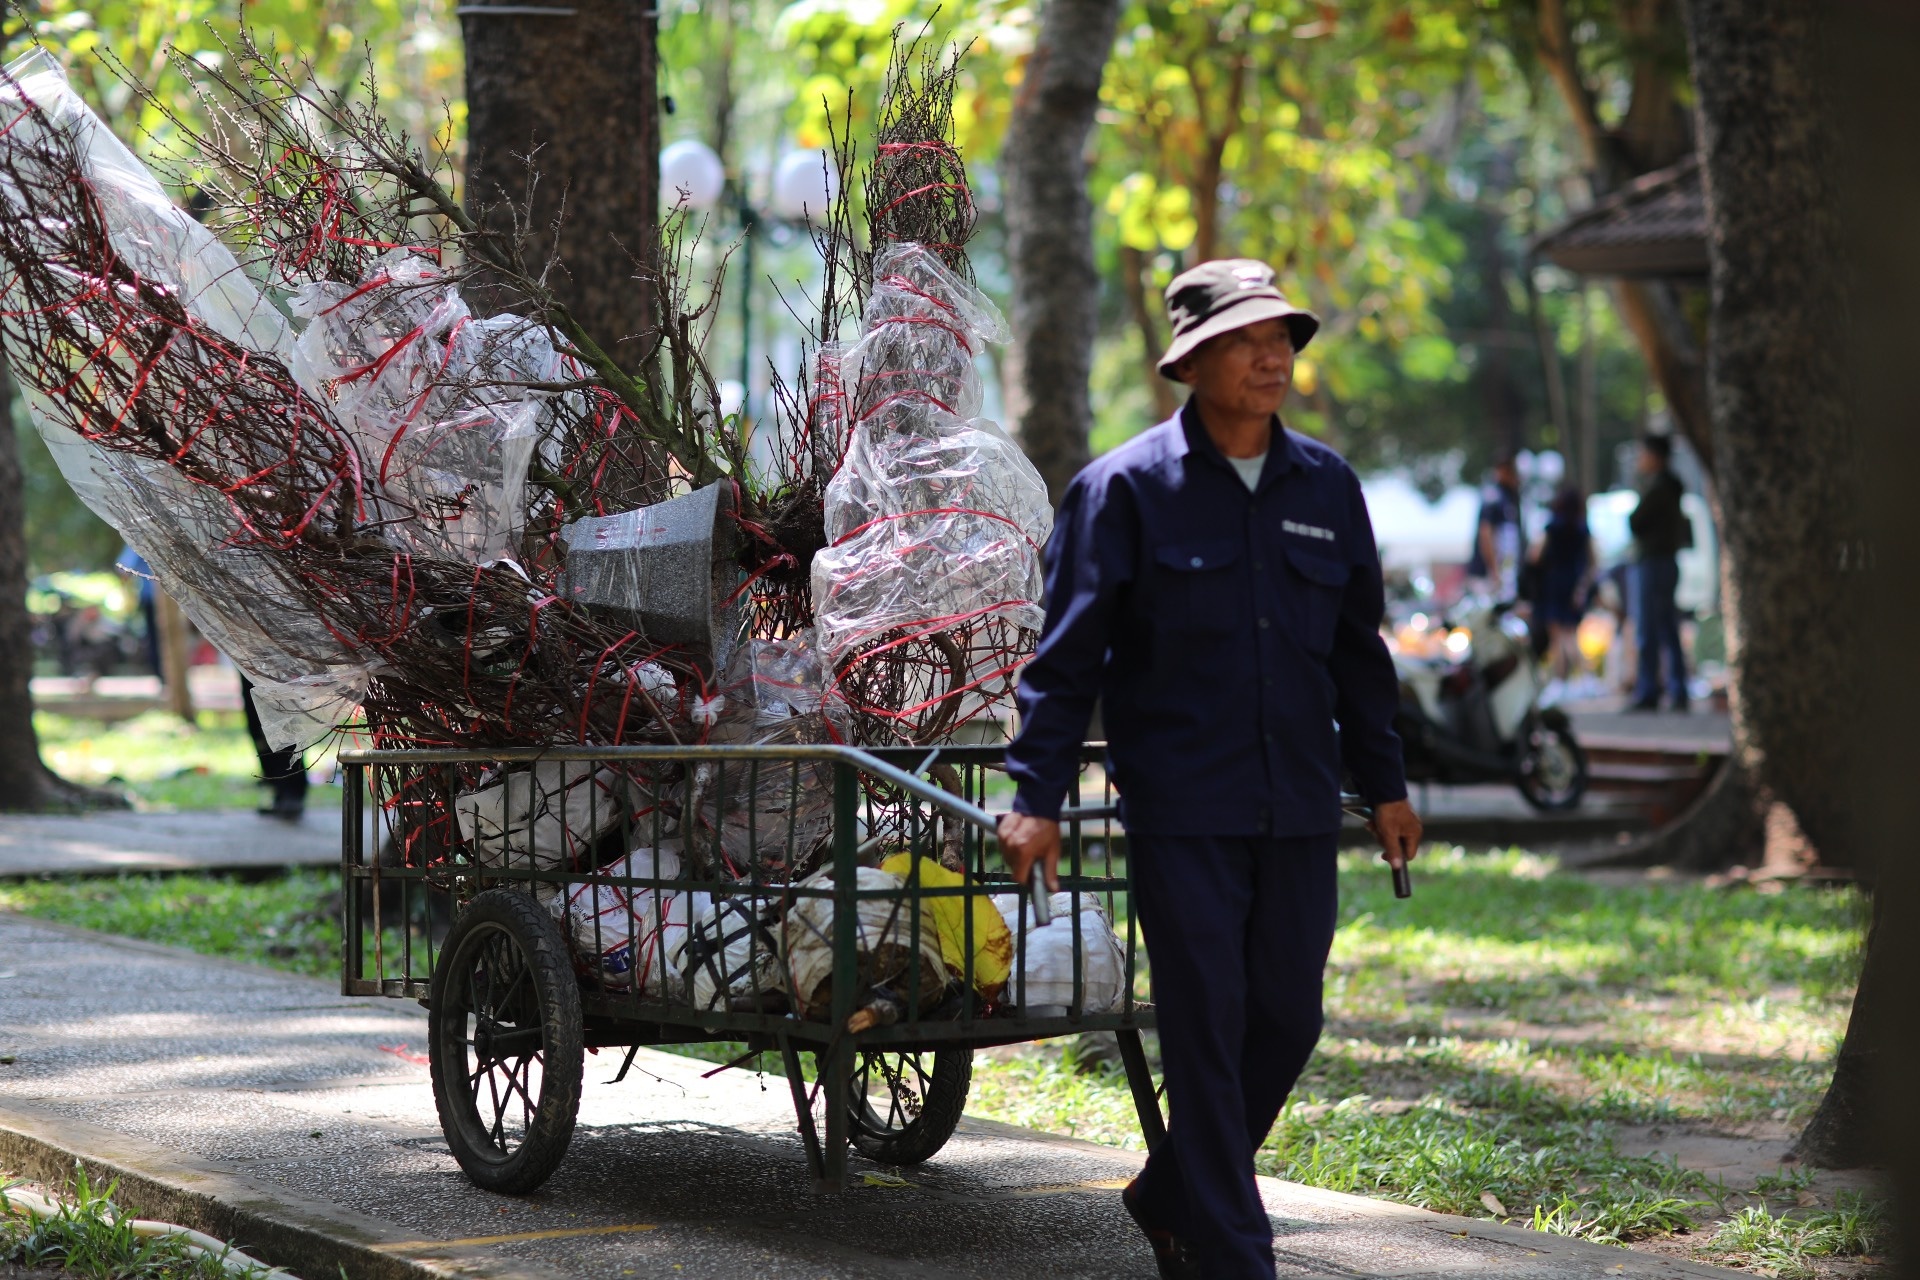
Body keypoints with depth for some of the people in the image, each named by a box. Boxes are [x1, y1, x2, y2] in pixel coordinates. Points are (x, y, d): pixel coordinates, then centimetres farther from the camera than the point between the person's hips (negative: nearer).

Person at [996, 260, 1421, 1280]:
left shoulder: (1327, 487, 10)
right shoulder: (1125, 488, -4)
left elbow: (1358, 649, 19)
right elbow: (1066, 653, -4)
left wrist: (1384, 783, 18)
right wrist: (1037, 795, -9)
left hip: (1298, 811, 5)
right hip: (1181, 810, -5)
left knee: (1288, 1019, 9)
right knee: (1205, 1027, -3)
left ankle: (1173, 1197, 29)